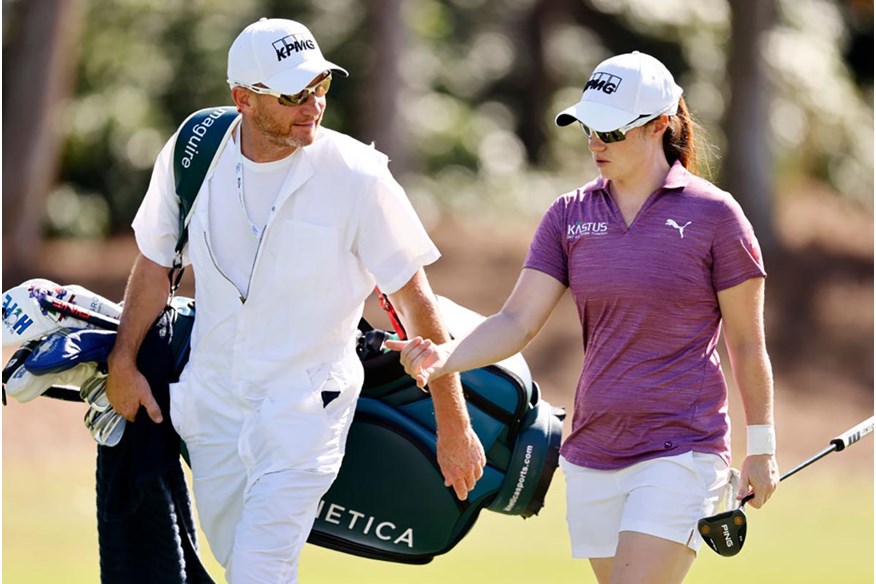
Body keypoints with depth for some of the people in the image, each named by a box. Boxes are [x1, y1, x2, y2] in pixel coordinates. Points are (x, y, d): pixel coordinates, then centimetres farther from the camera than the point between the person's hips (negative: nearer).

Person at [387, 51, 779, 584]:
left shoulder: (714, 214, -4)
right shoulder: (571, 215, 7)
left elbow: (747, 343, 1)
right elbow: (518, 320, -1)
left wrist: (761, 447, 3)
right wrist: (444, 357, -18)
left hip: (683, 452, -5)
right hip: (592, 453, 5)